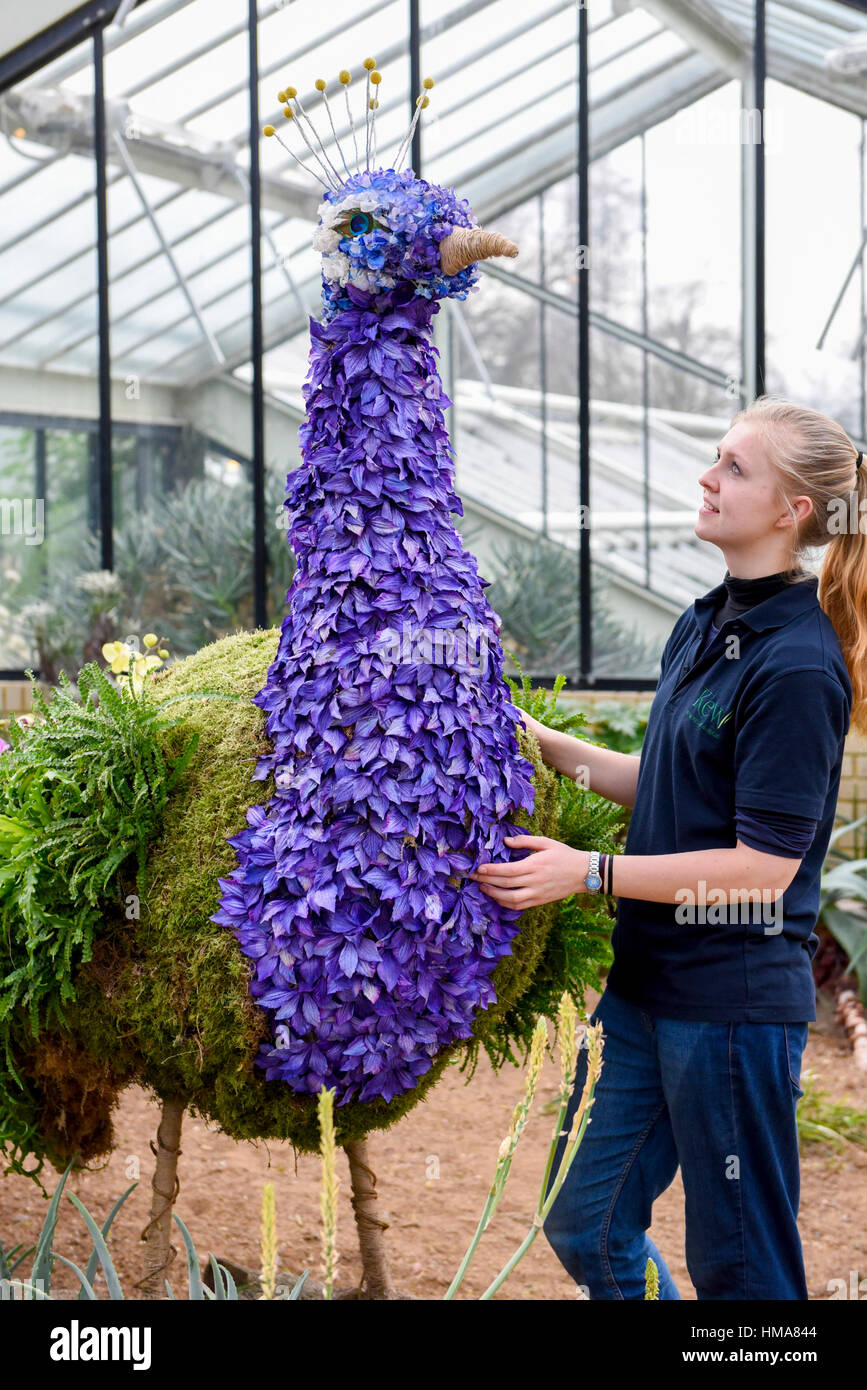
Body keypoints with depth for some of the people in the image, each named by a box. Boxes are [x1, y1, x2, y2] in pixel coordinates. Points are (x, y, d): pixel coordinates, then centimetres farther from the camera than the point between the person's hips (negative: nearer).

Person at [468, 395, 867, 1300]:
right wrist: (551, 748, 9)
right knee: (585, 1225, 16)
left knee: (740, 1262, 6)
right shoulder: (705, 625, 9)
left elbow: (765, 866, -21)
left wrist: (589, 874, -21)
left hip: (734, 996, -9)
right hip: (647, 978, 9)